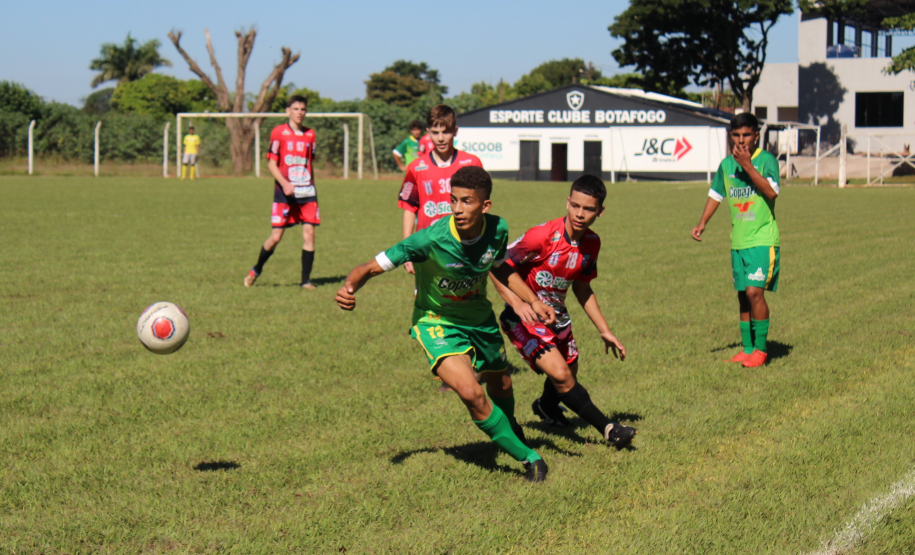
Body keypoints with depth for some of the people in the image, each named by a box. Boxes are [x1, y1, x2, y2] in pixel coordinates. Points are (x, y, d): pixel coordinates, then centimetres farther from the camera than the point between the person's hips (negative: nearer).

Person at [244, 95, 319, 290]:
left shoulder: (310, 134, 12)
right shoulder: (279, 132, -1)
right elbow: (271, 163, -5)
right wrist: (284, 183, -18)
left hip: (307, 192, 4)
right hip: (285, 192, -4)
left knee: (309, 233, -6)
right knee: (276, 236, -5)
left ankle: (306, 280, 0)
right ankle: (256, 270, 19)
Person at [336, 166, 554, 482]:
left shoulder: (497, 230, -18)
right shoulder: (431, 239, -33)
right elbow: (373, 267, -28)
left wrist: (533, 301, -2)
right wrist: (349, 287, -48)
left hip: (480, 317, 5)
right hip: (435, 322, -5)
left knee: (501, 387, 25)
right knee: (470, 392, -26)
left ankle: (510, 430, 62)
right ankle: (527, 457, -6)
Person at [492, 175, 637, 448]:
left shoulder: (591, 243, -3)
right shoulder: (542, 236, -26)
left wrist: (605, 331, 13)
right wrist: (517, 303, -34)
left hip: (557, 317, 7)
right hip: (525, 318, -7)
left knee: (568, 379, 22)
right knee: (561, 374, -23)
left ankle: (546, 406, 57)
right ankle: (608, 429, -10)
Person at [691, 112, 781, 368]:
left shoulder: (766, 160, -8)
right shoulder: (726, 164, 8)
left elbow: (771, 192, -23)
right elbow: (716, 194, 21)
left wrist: (747, 165, -24)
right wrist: (702, 223, 12)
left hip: (763, 239, -6)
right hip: (738, 240, 6)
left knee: (754, 291, -15)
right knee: (743, 296, 9)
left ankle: (760, 349, -2)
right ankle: (747, 348, 20)